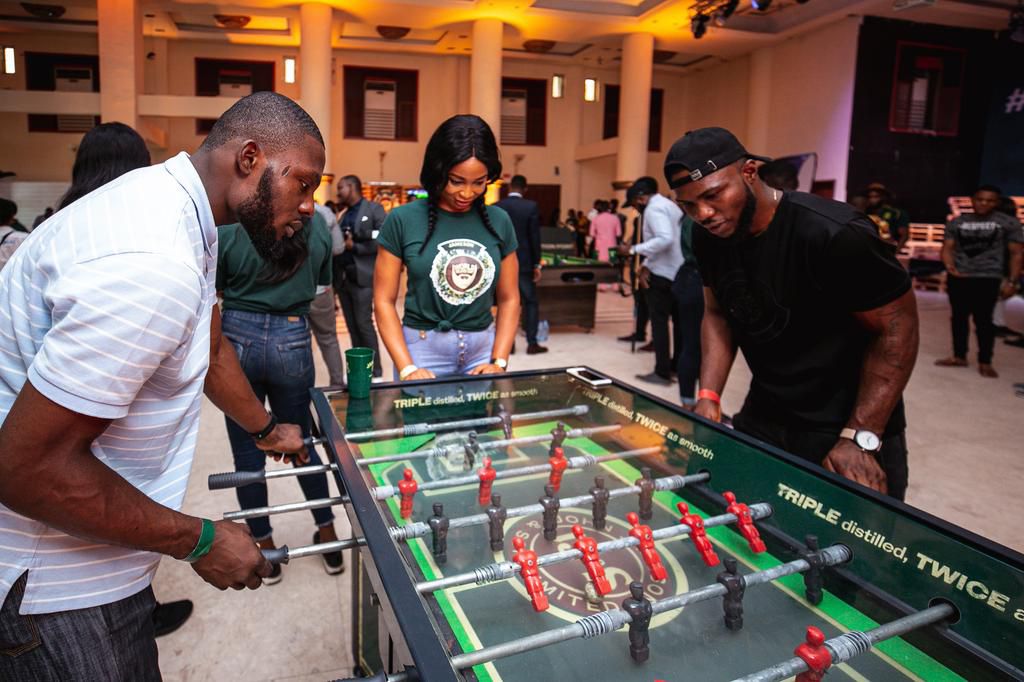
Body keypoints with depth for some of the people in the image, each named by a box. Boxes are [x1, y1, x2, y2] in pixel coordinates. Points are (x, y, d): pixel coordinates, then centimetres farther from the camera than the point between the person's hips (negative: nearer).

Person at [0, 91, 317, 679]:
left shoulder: (179, 210, 2)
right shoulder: (153, 263, -31)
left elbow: (209, 343, 17)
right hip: (55, 588, -9)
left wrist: (266, 428, 27)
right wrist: (200, 541, -19)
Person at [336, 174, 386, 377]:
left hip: (362, 277, -7)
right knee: (352, 326, 8)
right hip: (342, 278, 7)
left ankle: (375, 372, 3)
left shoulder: (374, 209, -2)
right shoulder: (343, 216, 18)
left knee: (364, 324, -7)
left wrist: (354, 246, -13)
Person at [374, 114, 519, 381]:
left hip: (483, 347, 3)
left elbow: (509, 299, 8)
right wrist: (407, 368, -12)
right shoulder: (403, 220, -5)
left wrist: (498, 362, -3)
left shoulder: (499, 222, 3)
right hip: (423, 348, -2)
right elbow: (384, 301, -3)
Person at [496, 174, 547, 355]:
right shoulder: (531, 206, -6)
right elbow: (535, 237, -7)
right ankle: (532, 343, 6)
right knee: (530, 303, 7)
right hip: (524, 262, -2)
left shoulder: (496, 208, 0)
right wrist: (536, 265, -2)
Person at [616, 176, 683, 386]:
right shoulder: (669, 205, 18)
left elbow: (665, 239, -28)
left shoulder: (654, 208, -13)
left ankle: (662, 373, 1)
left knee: (659, 322, -3)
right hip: (677, 273, 10)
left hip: (662, 274, -10)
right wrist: (646, 266, 5)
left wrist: (633, 250, -23)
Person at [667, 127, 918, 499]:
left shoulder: (835, 235, -25)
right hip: (762, 417, 6)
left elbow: (896, 328, -17)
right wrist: (708, 396, -5)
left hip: (842, 431, -5)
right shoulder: (708, 237, -5)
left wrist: (860, 439, -20)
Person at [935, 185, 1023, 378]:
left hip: (988, 277, -3)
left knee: (983, 319, -4)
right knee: (959, 316, 9)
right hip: (957, 276, 3)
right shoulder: (956, 222, 8)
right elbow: (947, 247, 4)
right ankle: (959, 356, 19)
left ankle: (985, 362, 5)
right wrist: (949, 266, -16)